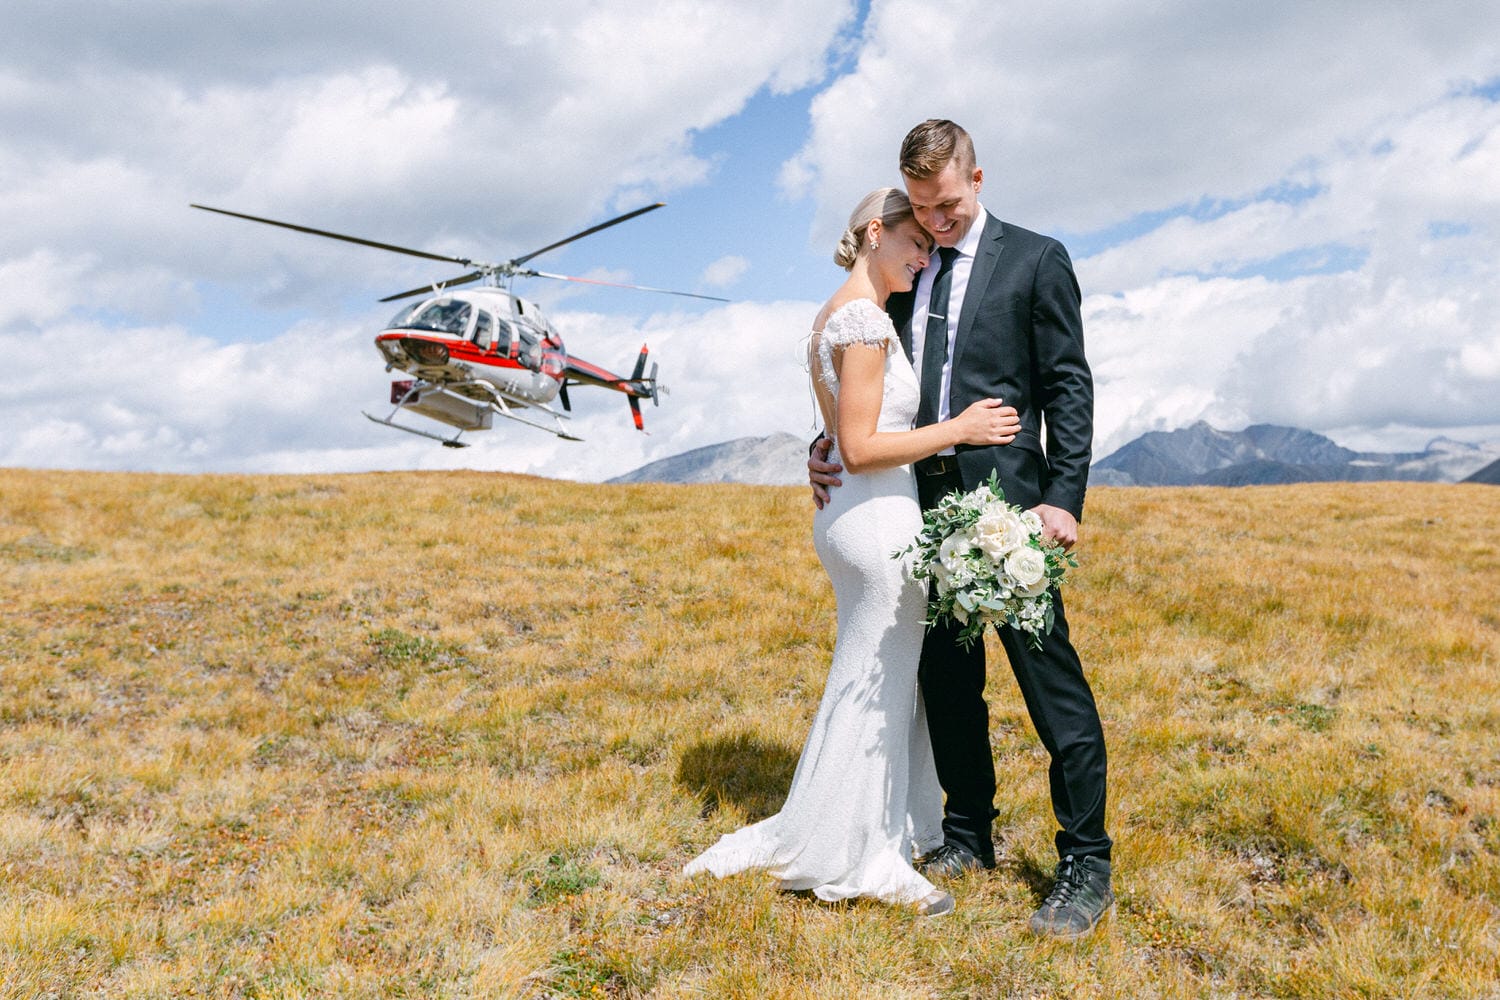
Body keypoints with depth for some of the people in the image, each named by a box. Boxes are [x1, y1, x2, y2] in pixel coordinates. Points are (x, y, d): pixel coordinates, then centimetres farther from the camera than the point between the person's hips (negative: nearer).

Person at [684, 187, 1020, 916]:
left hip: (846, 516, 10)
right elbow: (861, 448, -20)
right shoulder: (866, 319, -16)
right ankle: (856, 857, 15)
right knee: (876, 689, 1)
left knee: (875, 685, 18)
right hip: (879, 520, -10)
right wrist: (957, 430, -15)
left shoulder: (831, 317, 14)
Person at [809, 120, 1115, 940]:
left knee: (1051, 679, -2)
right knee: (948, 682, 12)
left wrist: (1064, 498, -13)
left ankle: (1085, 866, 8)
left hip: (1006, 502, -5)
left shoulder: (1035, 259, 1)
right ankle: (968, 837, 27)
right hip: (924, 502, 5)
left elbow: (1068, 386, -4)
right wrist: (829, 449, 0)